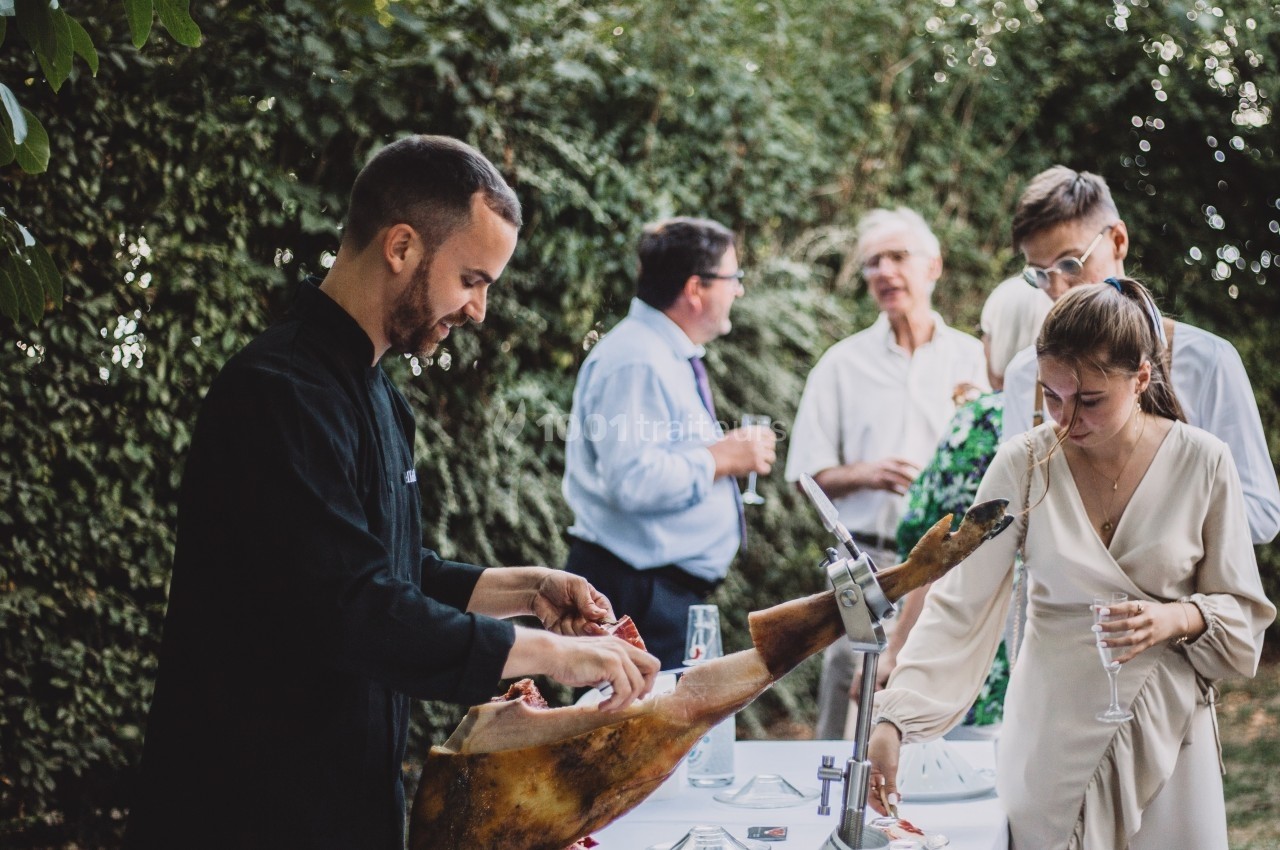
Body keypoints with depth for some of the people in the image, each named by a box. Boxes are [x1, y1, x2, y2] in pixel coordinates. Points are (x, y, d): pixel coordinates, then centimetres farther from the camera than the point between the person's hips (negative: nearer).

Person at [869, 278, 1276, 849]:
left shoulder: (1203, 463, -7)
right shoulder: (1025, 464, -7)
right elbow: (959, 607, -11)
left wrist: (1178, 619, -20)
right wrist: (891, 722, -22)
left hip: (1164, 731, 0)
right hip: (1052, 733, 0)